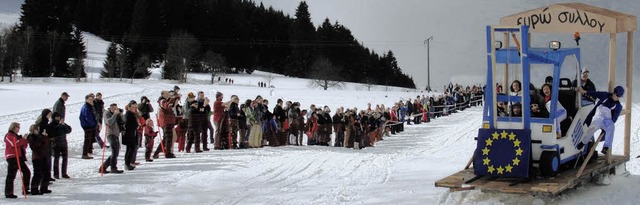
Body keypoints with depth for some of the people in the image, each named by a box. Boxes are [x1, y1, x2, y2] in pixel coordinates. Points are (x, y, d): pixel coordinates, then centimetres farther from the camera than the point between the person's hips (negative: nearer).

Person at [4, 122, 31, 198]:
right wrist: (23, 139, -15)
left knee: (27, 172, 6)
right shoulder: (9, 135, -3)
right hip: (12, 157, -9)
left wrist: (24, 139, 2)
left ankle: (25, 189, 13)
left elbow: (24, 146, 21)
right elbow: (14, 144, -20)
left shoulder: (17, 136, 24)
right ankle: (8, 193, -5)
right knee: (11, 175, -8)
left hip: (19, 157, 9)